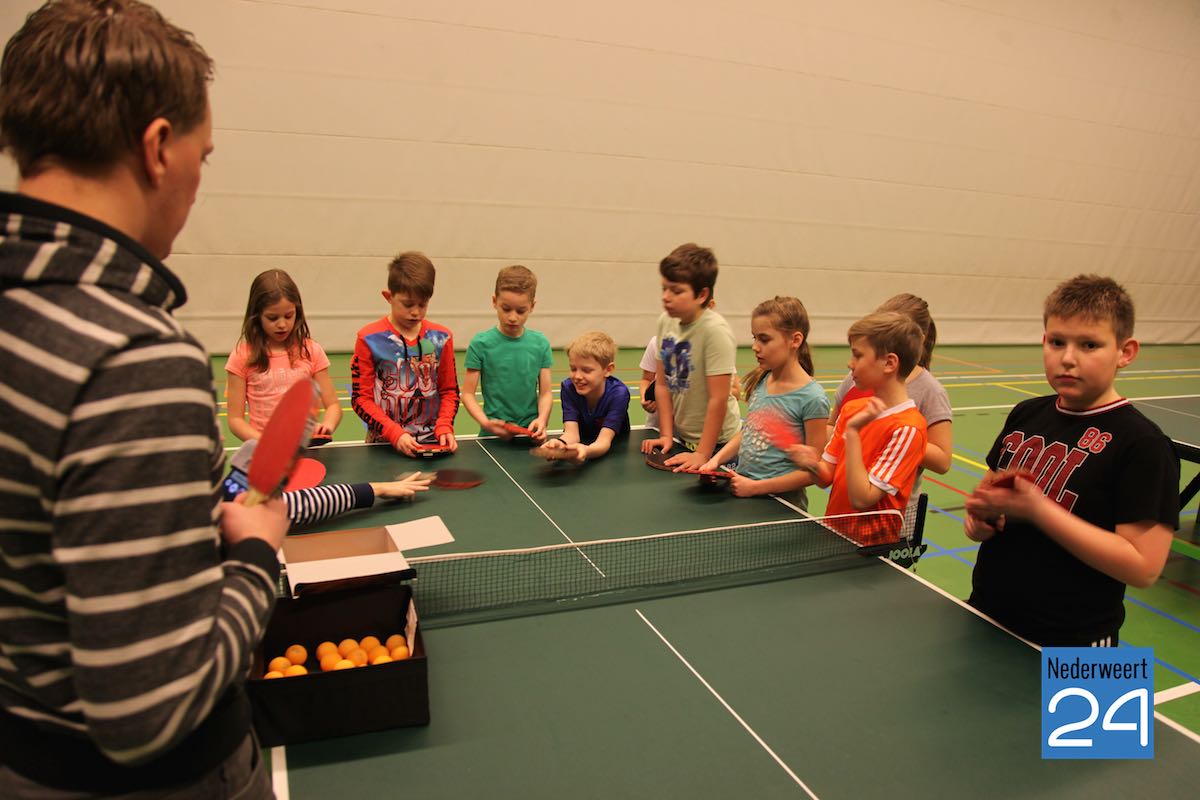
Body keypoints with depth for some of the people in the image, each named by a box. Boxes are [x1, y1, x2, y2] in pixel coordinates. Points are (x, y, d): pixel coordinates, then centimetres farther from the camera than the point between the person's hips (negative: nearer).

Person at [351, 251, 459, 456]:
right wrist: (395, 434, -13)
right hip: (384, 443, -1)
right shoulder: (369, 339, -2)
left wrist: (444, 428, -5)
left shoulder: (441, 338, 6)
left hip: (433, 442, 1)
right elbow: (361, 398, -2)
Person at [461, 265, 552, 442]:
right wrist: (485, 422, -15)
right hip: (492, 435, -1)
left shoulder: (540, 343, 6)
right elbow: (468, 394, 0)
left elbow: (545, 393, 8)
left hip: (531, 435, 1)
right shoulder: (481, 344, -1)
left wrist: (542, 420, -10)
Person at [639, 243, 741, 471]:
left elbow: (718, 399, -21)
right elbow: (662, 384, 3)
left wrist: (702, 454, -19)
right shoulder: (666, 321, -3)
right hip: (680, 439, 6)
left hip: (717, 443, -6)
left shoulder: (715, 331, -22)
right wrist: (666, 435, -1)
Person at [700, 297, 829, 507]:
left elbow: (812, 470, -12)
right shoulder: (760, 382, 6)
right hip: (740, 490, 6)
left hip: (780, 501, -6)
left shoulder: (812, 399, -13)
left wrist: (756, 487, -14)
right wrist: (716, 459, 3)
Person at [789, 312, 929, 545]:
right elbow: (827, 477, 7)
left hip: (872, 545, -6)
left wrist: (853, 431, -20)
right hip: (834, 534, 6)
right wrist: (814, 465, -14)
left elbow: (862, 499, -19)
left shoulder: (907, 428, -15)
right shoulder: (851, 409, 6)